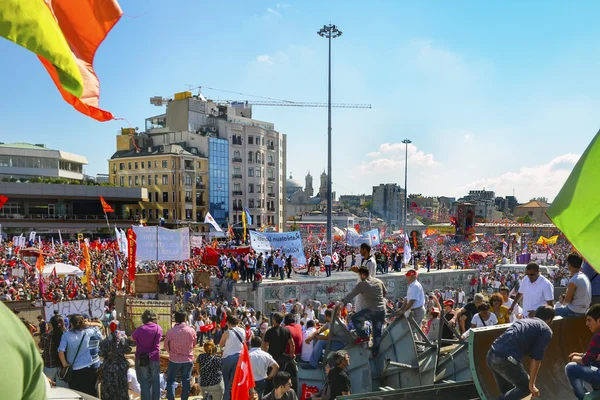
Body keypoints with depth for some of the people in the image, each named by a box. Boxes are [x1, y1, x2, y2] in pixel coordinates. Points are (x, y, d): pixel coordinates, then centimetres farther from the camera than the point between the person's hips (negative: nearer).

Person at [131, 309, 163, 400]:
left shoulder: (139, 330, -11)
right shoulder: (158, 328, -4)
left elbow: (132, 338, 8)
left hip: (141, 360, -2)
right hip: (155, 359, 2)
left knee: (144, 383, 6)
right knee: (155, 382, 14)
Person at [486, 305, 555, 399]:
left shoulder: (523, 320, 31)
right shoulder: (546, 330, 9)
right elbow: (536, 358, 2)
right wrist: (532, 384, 9)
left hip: (491, 355, 7)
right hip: (505, 359, -7)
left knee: (506, 390, 26)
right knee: (526, 388, 17)